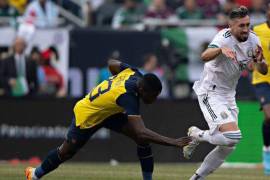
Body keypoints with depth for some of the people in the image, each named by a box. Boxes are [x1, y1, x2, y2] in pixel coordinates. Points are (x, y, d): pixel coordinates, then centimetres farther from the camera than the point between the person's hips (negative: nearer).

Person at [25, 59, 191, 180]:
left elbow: (112, 64, 2)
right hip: (87, 116, -7)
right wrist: (173, 142, -53)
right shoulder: (128, 97, -43)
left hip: (109, 112, 7)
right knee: (66, 152, 15)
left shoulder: (132, 72, -21)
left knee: (143, 140, -11)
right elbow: (141, 132, -50)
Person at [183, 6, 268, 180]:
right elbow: (205, 56, -42)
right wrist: (221, 49, -63)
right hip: (210, 93, -8)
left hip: (229, 95, 8)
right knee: (232, 136, -25)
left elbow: (263, 71, 2)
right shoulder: (225, 38, -24)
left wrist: (260, 61, -22)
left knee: (228, 147, 11)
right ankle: (197, 135, 2)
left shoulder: (253, 39, -2)